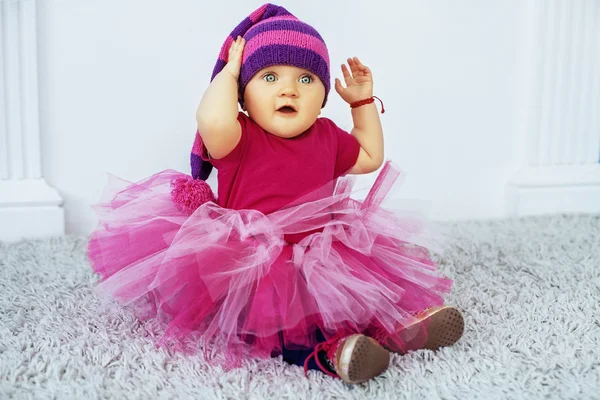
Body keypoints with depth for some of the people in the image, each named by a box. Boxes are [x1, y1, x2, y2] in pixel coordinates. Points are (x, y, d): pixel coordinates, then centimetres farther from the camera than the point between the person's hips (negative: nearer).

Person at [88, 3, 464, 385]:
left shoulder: (327, 136, 10)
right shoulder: (240, 137, -11)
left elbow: (371, 157, 27)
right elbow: (212, 122, -36)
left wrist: (363, 102, 18)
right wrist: (228, 70, -17)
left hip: (318, 260, 7)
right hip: (247, 266, -7)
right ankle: (322, 349, -43)